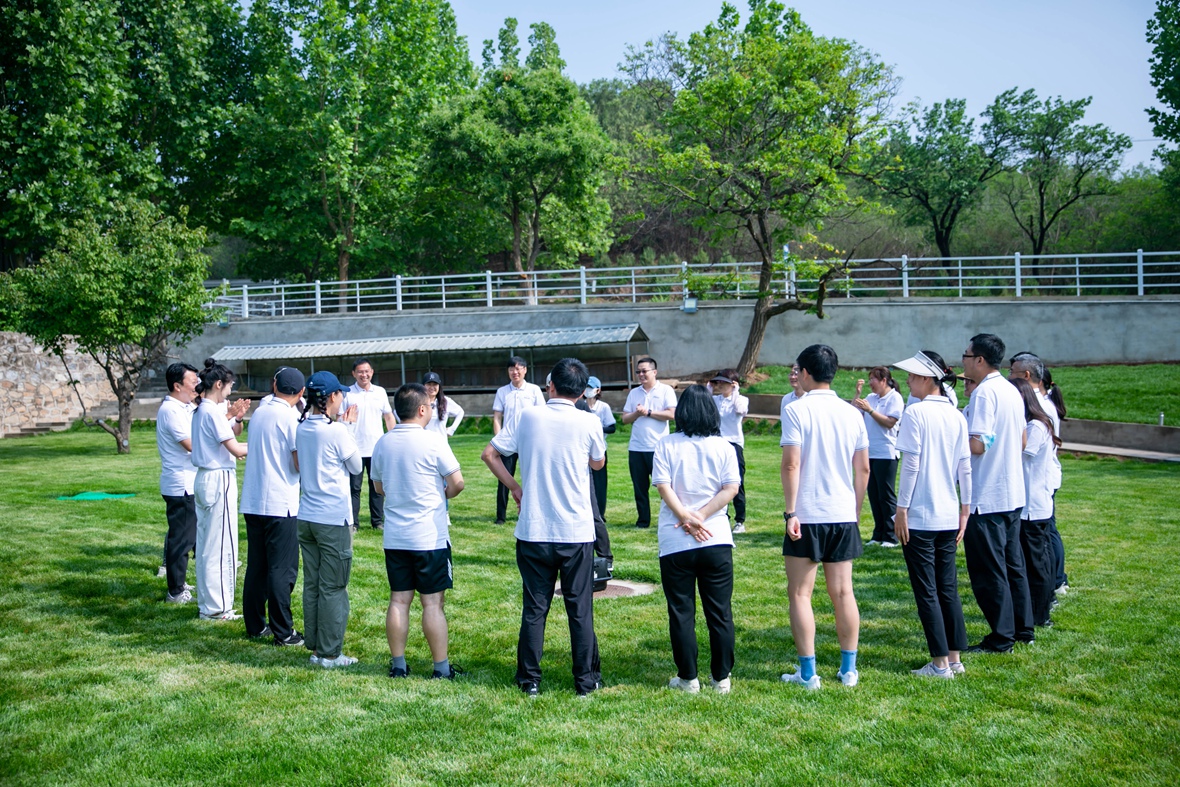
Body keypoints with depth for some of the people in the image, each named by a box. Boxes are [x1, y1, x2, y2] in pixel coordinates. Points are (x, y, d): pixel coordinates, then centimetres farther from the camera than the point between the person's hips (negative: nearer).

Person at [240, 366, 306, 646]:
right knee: (282, 570, -2)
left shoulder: (258, 413, 11)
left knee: (256, 566, 13)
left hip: (252, 502, 7)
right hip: (281, 504, -7)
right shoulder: (290, 417, -10)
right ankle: (283, 632, 1)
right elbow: (300, 464, -13)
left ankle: (255, 626, 19)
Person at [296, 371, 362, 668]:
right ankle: (330, 653, 6)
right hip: (334, 519, -7)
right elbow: (356, 467, -3)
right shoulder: (338, 431, -15)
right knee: (333, 588, 1)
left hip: (307, 517, 7)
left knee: (311, 585, 14)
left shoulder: (301, 429, 5)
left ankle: (314, 646, 21)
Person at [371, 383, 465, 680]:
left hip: (394, 536, 5)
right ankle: (441, 668, 7)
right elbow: (457, 483, -11)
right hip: (430, 536, -5)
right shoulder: (433, 441, -13)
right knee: (433, 602, 1)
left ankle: (398, 665, 16)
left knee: (398, 600, 10)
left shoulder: (383, 443, 4)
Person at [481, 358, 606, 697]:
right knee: (580, 609, 9)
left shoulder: (528, 417, -2)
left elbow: (490, 454, 4)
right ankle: (586, 679, 16)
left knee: (534, 608, 10)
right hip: (577, 532, -1)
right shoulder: (589, 423, -7)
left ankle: (530, 679, 16)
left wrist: (515, 488, 10)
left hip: (533, 532, 1)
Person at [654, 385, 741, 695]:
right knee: (720, 612, 10)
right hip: (716, 540, 1)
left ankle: (688, 678, 13)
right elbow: (732, 488, -7)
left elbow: (663, 486, -10)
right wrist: (700, 516, -9)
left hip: (675, 542, -1)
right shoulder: (723, 447, 2)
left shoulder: (667, 445, -1)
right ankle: (721, 678, 15)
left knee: (681, 613, 7)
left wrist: (686, 517, -12)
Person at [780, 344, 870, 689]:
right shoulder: (852, 413, 7)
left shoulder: (797, 410, -9)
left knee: (800, 594, 4)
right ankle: (848, 669, 16)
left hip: (807, 516, -5)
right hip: (844, 515, 5)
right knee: (843, 593, 11)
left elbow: (791, 464, -16)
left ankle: (808, 673, 5)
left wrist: (790, 512, -12)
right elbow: (863, 469, 10)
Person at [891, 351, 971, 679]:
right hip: (949, 516, 6)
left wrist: (901, 510, -9)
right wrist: (965, 510, 14)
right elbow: (965, 468, 7)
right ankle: (955, 658, 17)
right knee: (948, 588, 14)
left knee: (926, 591, 1)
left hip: (919, 516, -6)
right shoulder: (956, 416, 6)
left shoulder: (915, 412, -12)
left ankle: (940, 663, 4)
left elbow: (910, 466, -15)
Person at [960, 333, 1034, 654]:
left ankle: (1001, 638, 5)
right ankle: (1022, 628, 24)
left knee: (988, 569, -1)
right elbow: (1022, 441, 17)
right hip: (1013, 493, 9)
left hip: (986, 497, -9)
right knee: (1012, 563, 17)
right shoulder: (1012, 391, 11)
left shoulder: (984, 392, -17)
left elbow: (977, 444, -24)